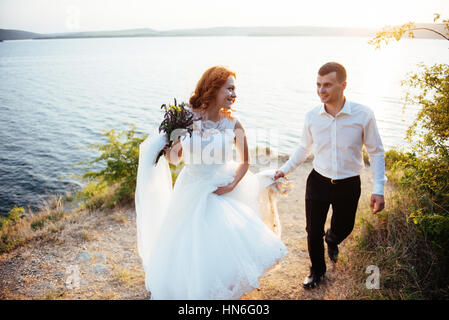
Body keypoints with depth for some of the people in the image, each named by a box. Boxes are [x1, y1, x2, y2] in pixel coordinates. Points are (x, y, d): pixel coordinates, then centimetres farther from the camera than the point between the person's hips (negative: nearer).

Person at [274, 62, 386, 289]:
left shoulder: (363, 115, -16)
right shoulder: (312, 116, -9)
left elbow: (376, 152, -6)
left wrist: (378, 189, -10)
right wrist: (285, 169, 8)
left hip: (348, 185, -1)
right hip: (318, 182, 1)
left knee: (343, 228, 20)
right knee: (313, 231, 10)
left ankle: (332, 240, 59)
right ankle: (317, 271, 38)